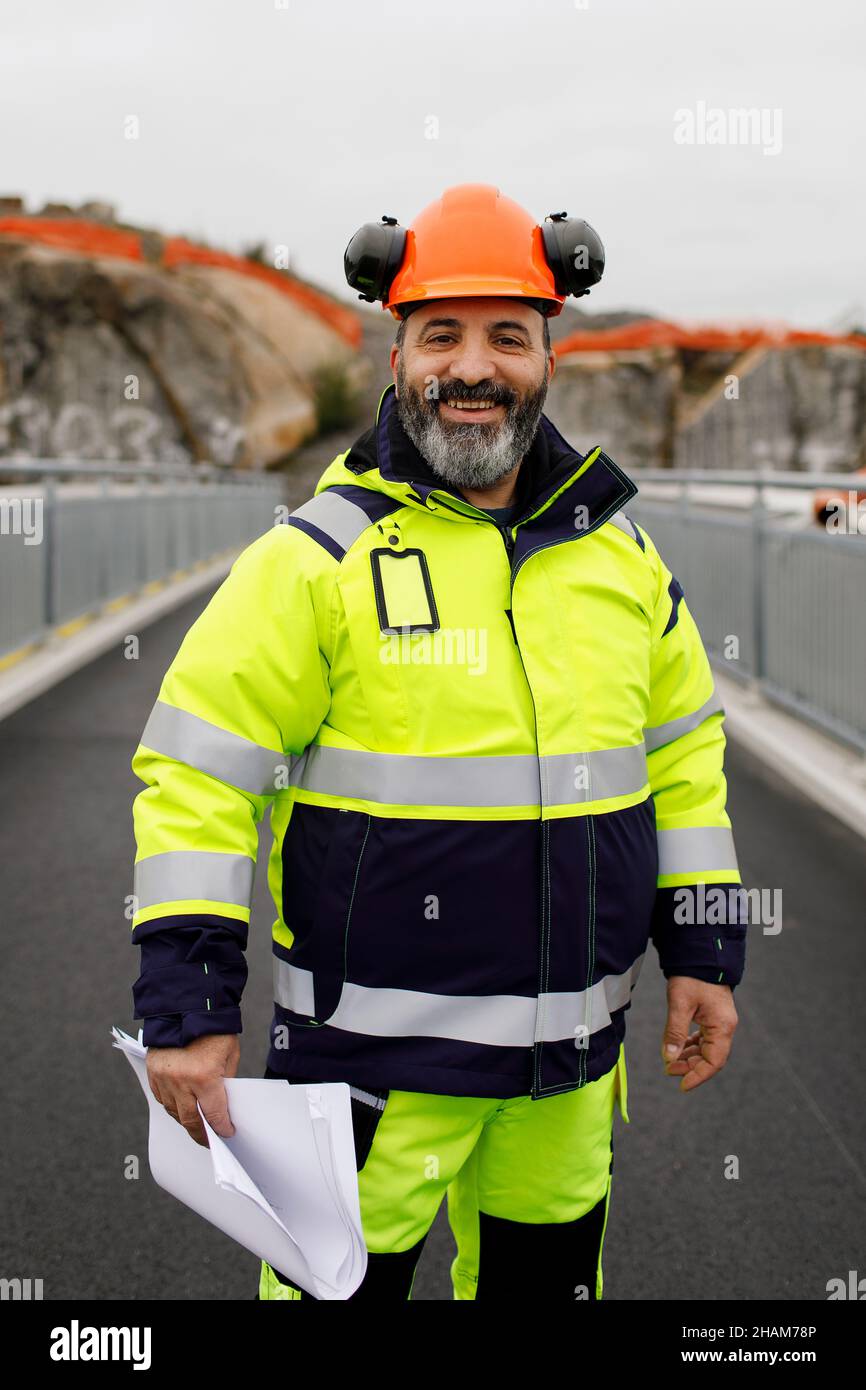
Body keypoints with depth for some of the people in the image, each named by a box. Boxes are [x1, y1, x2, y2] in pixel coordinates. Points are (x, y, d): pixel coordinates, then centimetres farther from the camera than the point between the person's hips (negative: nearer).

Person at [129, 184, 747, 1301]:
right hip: (377, 1039, -5)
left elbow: (683, 749, 15)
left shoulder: (616, 548, 6)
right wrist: (188, 1007, -14)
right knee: (344, 1270, 4)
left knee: (546, 1271, 20)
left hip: (569, 1048, 5)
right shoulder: (319, 556, -10)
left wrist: (704, 952, 11)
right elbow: (196, 773, -10)